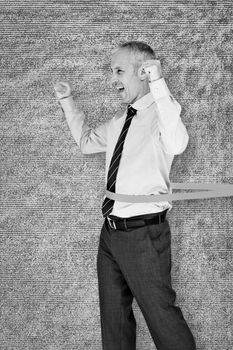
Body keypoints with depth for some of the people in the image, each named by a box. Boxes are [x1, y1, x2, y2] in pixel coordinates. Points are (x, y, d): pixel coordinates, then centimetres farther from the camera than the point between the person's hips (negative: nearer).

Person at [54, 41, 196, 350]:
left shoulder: (161, 113, -12)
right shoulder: (117, 123, 11)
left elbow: (177, 144, -35)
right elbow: (86, 142, 29)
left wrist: (158, 83, -37)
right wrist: (68, 103, 20)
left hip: (144, 234, -8)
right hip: (111, 231, 8)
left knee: (161, 315, -3)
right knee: (113, 315, 18)